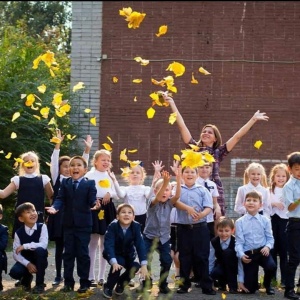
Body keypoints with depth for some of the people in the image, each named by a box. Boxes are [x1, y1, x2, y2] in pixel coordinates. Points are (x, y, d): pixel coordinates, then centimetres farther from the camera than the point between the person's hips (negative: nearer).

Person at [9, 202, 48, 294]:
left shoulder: (42, 227, -12)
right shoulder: (19, 232, -8)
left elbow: (43, 245, -27)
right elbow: (16, 254, -10)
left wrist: (24, 246, -29)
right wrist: (27, 264, -25)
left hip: (39, 262, -1)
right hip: (25, 261, 1)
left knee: (40, 250, -35)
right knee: (14, 272, -30)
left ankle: (40, 284, -20)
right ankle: (27, 278, 13)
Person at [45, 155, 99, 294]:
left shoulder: (90, 183, -1)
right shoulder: (65, 183, 7)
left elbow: (92, 199, -11)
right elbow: (60, 199, -1)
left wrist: (95, 204, -34)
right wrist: (54, 207, -22)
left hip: (83, 224, -3)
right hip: (68, 223, 3)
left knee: (82, 253, 0)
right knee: (68, 253, 7)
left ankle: (84, 282, 8)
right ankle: (68, 282, 14)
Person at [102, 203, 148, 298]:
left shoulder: (136, 226, -22)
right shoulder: (113, 226, -28)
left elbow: (140, 245, -27)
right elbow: (108, 244, -35)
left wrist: (144, 265, -37)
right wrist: (114, 262, -50)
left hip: (128, 254, 3)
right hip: (114, 254, -3)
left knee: (135, 267, -23)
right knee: (119, 263, -32)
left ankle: (121, 283, 9)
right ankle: (108, 286, -7)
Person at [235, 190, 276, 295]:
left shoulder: (265, 220, 3)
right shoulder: (239, 222, -1)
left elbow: (270, 238, 3)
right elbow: (239, 242, -5)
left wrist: (267, 247, -19)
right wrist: (241, 255, -22)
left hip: (262, 251, 1)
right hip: (248, 254, -1)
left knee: (271, 266, -33)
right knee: (250, 288, -4)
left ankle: (267, 285, 2)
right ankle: (255, 284, 38)